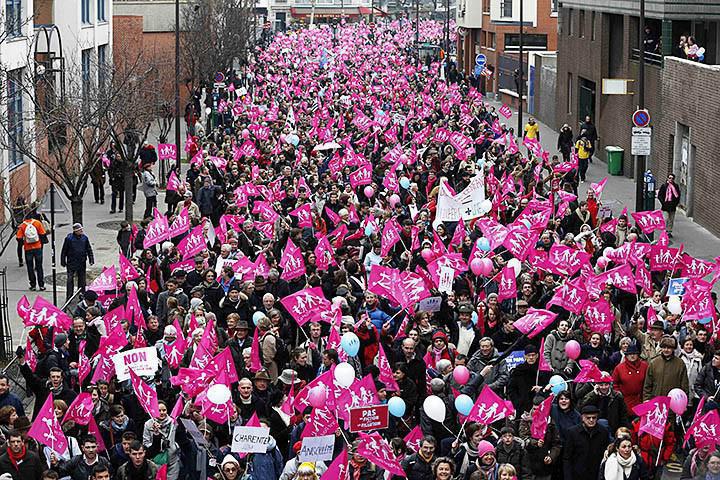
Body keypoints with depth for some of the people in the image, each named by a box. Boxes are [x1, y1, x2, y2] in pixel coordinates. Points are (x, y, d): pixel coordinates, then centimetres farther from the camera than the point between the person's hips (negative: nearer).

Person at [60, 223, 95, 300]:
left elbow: (89, 249, 10)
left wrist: (91, 259, 5)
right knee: (70, 279, -4)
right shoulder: (69, 238, -9)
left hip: (82, 262, 3)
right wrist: (63, 261, 0)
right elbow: (64, 250, -1)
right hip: (71, 262, -3)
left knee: (82, 279, 11)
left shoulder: (85, 238, 1)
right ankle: (69, 296, 2)